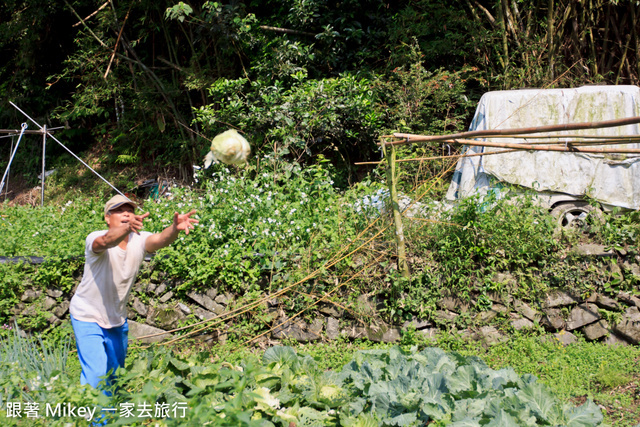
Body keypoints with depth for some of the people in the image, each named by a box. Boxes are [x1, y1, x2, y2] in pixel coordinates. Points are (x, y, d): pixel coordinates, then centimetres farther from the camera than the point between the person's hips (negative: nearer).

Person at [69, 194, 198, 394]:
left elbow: (159, 240, -34)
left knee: (115, 374, 18)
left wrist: (175, 228, -57)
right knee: (97, 375, -14)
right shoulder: (95, 239, -22)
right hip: (88, 317, -5)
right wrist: (127, 228, -68)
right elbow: (106, 242, -47)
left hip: (117, 319, 5)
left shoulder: (139, 240, -13)